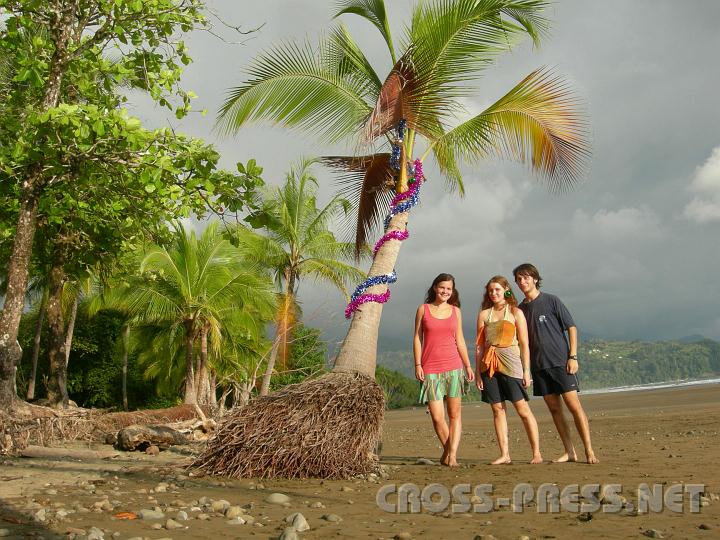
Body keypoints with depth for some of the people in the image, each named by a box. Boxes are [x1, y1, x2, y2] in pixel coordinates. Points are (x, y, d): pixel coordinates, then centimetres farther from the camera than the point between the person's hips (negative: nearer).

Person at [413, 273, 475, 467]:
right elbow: (417, 338, 4)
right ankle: (447, 450, 17)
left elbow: (459, 340, 13)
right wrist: (417, 365, -3)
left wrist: (468, 365, 8)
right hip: (430, 369, -2)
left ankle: (452, 454, 4)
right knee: (437, 417, -4)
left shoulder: (455, 311, 10)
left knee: (454, 414, 0)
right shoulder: (423, 309, 5)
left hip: (453, 367, 2)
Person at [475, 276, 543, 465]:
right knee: (498, 410, 4)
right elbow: (479, 345, 11)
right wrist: (478, 372, 6)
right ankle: (504, 455, 9)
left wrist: (526, 370, -4)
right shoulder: (484, 314, 12)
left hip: (510, 364, -3)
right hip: (489, 365, 3)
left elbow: (524, 344, 2)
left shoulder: (515, 312, 5)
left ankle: (537, 453, 2)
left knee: (523, 409, -4)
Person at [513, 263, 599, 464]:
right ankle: (569, 452, 12)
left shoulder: (551, 301, -2)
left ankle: (589, 450, -1)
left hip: (560, 362, -5)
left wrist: (573, 357, -10)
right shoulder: (521, 309, 10)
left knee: (574, 406, -7)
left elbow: (572, 328, -2)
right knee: (554, 409, 6)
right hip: (538, 366, 5)